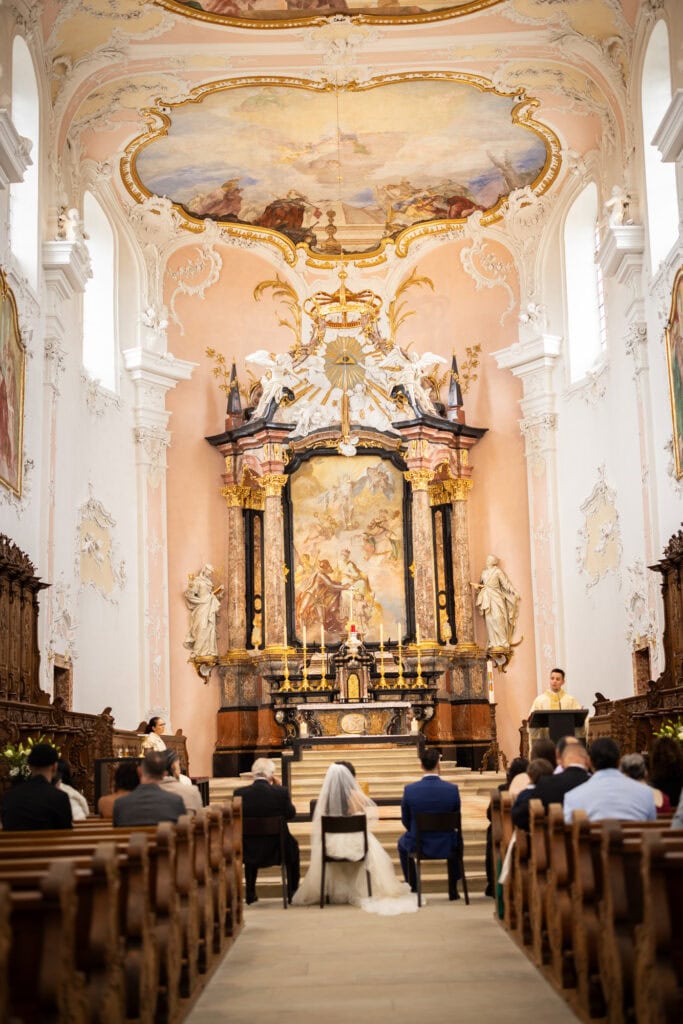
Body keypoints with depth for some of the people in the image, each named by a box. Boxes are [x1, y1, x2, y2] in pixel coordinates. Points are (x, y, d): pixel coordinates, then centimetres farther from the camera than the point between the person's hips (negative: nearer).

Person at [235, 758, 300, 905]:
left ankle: (250, 893, 40)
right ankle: (292, 891, 36)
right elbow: (291, 814, 0)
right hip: (276, 848, -1)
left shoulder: (239, 793, -13)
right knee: (292, 845, 32)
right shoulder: (281, 792, -16)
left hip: (250, 850, 1)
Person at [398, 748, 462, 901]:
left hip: (417, 846, 0)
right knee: (457, 840, 36)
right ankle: (453, 889, 38)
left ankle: (413, 889, 38)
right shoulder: (452, 789, -16)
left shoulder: (409, 789, -16)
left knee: (402, 843, 35)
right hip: (446, 846, 0)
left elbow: (406, 821, -2)